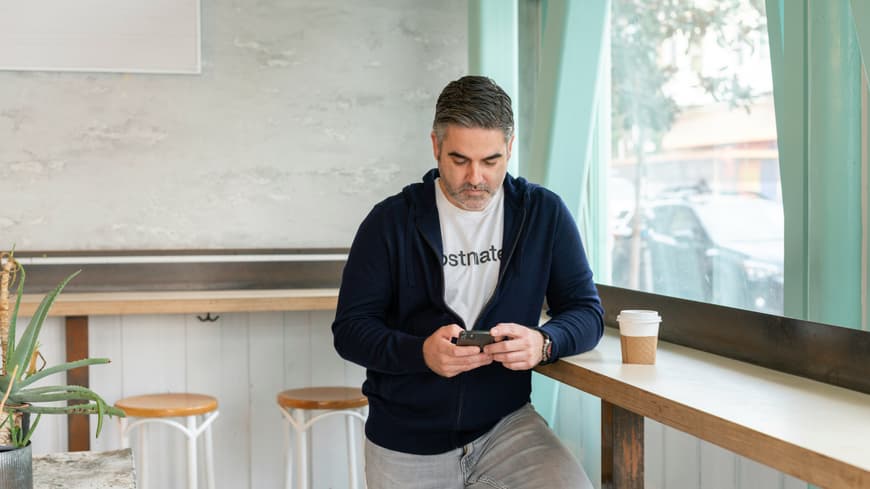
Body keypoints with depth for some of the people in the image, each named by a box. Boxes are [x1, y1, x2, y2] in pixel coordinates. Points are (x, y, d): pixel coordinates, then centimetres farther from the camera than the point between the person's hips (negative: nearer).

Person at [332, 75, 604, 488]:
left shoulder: (544, 214, -1)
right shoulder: (390, 221, -4)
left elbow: (587, 312, 1)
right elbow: (349, 329, -5)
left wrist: (543, 343, -22)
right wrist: (421, 352, -24)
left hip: (506, 424, 1)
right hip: (406, 438, 0)